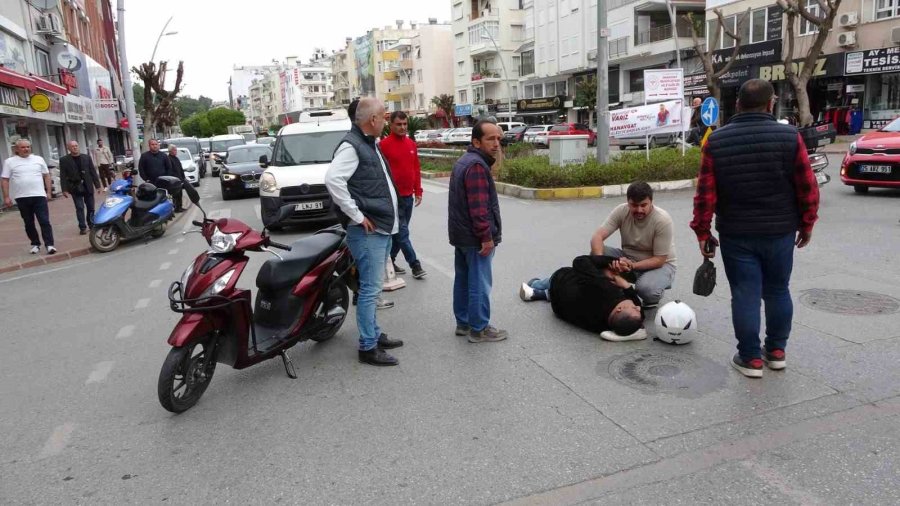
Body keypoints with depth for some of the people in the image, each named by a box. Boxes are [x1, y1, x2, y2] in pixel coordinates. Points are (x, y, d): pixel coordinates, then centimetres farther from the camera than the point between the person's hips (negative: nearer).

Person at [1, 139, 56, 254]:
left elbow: (46, 176, 10)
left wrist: (49, 192, 4)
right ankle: (35, 244, 19)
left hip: (39, 196, 0)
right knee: (29, 223, 9)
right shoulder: (10, 162, 3)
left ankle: (49, 244, -7)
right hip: (22, 198, 1)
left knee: (45, 222, -7)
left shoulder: (38, 159, 7)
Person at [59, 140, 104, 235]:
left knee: (90, 207, 6)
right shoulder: (64, 160, -1)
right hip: (75, 188, -2)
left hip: (88, 187, 2)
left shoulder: (86, 158, 6)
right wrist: (64, 190, -7)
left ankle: (91, 224, 19)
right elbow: (63, 176, -2)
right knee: (80, 208, -5)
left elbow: (93, 172, 7)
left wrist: (98, 185, 3)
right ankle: (82, 227, 0)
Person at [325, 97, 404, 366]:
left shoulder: (370, 144, 17)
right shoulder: (351, 146, -14)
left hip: (383, 229, 10)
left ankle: (375, 334, 29)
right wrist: (357, 216, -24)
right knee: (370, 289, -5)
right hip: (368, 232, -10)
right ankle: (368, 347, 3)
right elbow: (333, 179, -28)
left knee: (373, 287, 17)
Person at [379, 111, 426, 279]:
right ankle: (415, 265, 0)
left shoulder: (411, 144, 10)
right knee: (402, 233, -4)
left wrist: (418, 191, 12)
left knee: (400, 232, 13)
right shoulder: (384, 144, -9)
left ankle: (390, 260, 26)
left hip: (408, 196, 7)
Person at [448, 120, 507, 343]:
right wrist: (487, 237, -22)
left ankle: (463, 322, 26)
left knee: (463, 279, 16)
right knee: (479, 283, -2)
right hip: (475, 237, -11)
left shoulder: (464, 160, 14)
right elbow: (479, 207, -25)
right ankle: (479, 329, 6)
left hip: (461, 233, 11)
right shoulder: (477, 165, -20)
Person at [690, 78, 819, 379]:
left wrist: (702, 232, 1)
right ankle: (776, 351, 27)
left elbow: (705, 194, -7)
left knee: (745, 294, 5)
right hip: (780, 231, 1)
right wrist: (807, 224, 10)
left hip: (736, 234, -1)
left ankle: (750, 358, 11)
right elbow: (808, 188, -3)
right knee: (777, 291, 17)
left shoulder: (716, 141, -5)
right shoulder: (790, 137, -5)